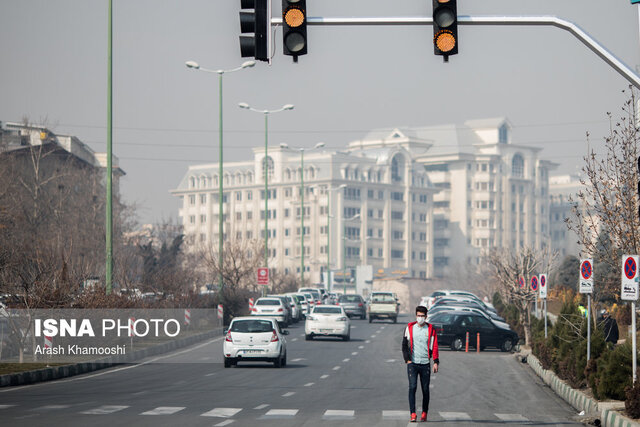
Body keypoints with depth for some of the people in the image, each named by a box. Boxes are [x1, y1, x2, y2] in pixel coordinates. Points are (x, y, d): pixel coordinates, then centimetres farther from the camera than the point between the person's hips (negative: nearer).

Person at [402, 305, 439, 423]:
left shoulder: (430, 330, 5)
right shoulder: (409, 328, 6)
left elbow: (434, 347, 4)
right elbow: (404, 345, 10)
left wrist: (436, 362, -6)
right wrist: (407, 359, 0)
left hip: (425, 364, 1)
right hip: (412, 363, -1)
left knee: (425, 389, 5)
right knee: (412, 387, -12)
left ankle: (424, 413, 17)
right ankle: (413, 414, -15)